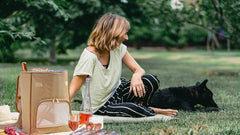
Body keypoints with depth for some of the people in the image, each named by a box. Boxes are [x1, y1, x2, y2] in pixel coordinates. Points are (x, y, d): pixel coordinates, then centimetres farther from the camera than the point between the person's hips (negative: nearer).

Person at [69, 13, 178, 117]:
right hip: (101, 107, -6)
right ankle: (154, 112, 0)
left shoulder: (119, 49, -4)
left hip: (118, 92, 6)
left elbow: (138, 70, -3)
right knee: (133, 109, -34)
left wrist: (136, 76, -29)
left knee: (151, 81, -18)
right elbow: (73, 89, -25)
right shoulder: (89, 56, -26)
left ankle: (142, 107, 8)